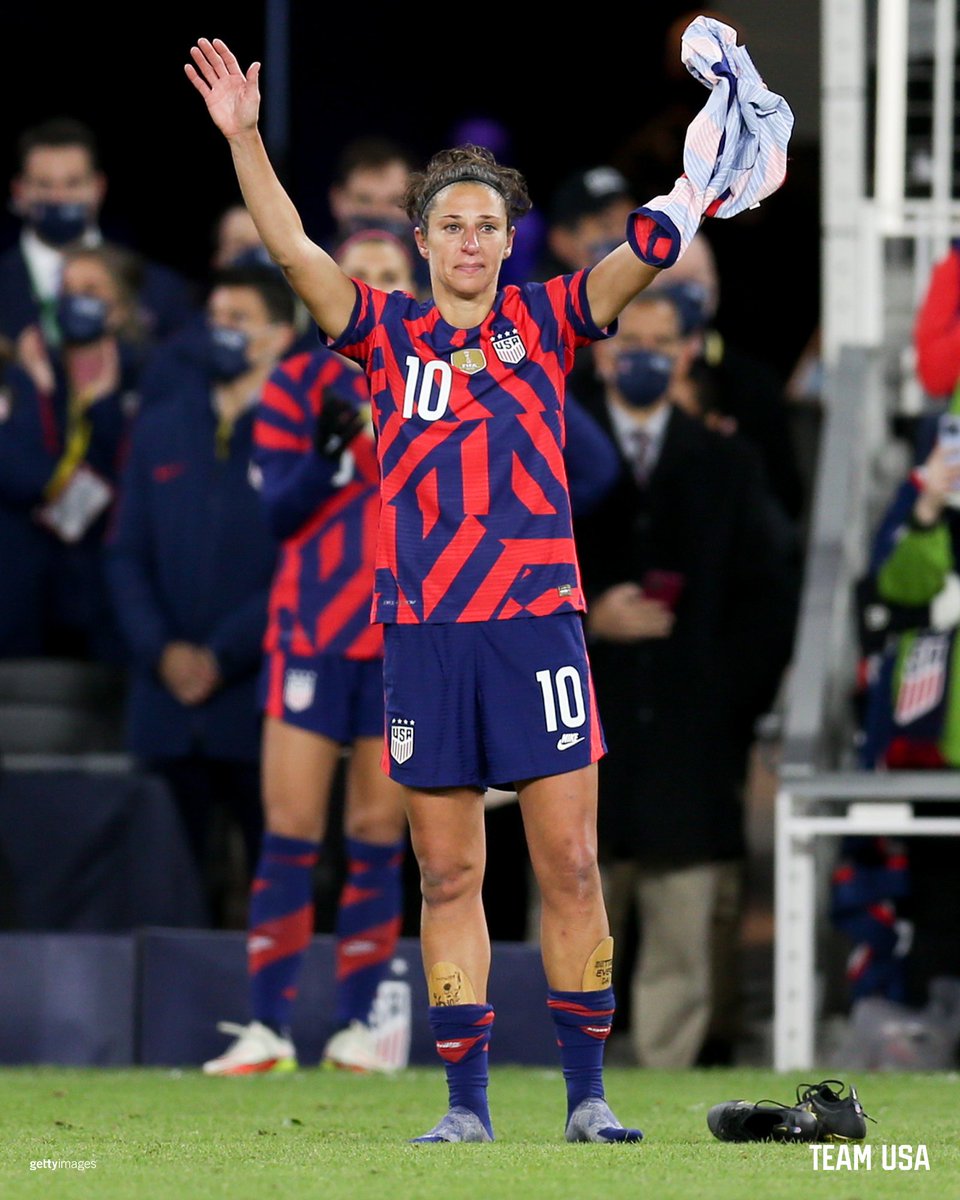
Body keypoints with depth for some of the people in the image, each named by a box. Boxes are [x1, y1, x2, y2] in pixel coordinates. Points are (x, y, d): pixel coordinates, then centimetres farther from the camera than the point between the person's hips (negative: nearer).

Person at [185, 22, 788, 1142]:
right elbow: (293, 250, -1)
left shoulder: (544, 321, 8)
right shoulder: (387, 334, 8)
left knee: (570, 867, -3)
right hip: (422, 630, 1)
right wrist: (242, 137, -13)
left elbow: (645, 252, -3)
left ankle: (587, 1092, 3)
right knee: (447, 877, 3)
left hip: (537, 623, -1)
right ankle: (466, 1101, 8)